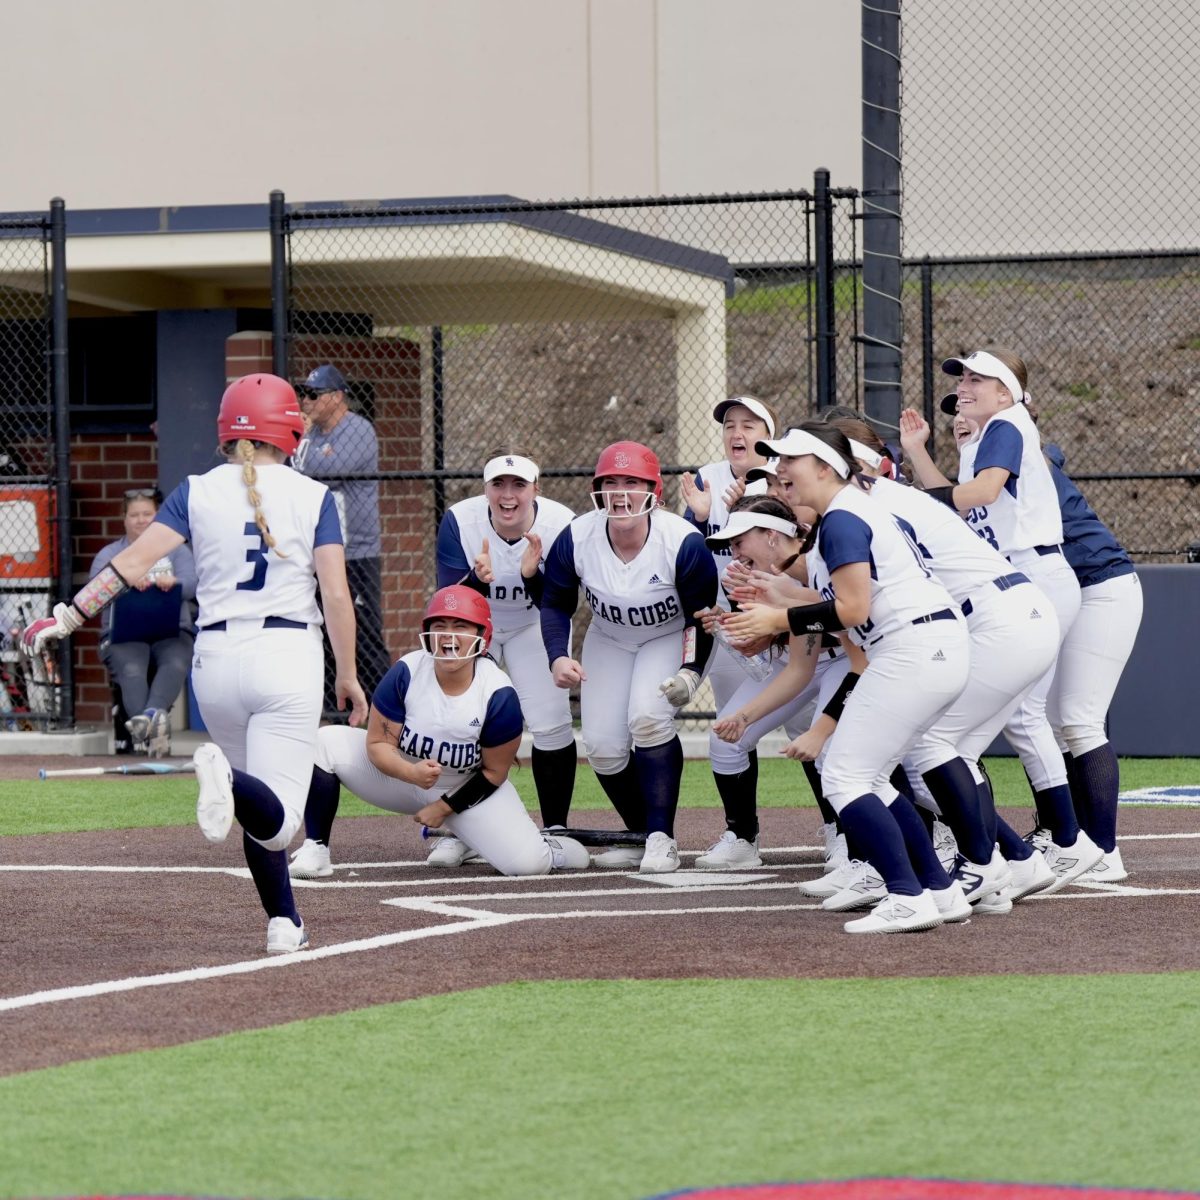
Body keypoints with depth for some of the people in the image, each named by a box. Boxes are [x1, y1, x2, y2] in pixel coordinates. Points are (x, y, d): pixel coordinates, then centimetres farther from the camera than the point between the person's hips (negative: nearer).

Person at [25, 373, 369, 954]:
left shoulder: (197, 492, 4)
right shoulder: (312, 497, 0)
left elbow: (133, 560, -6)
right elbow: (336, 593, -5)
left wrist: (66, 617, -4)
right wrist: (348, 675, 3)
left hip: (216, 660, 3)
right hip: (289, 656, -3)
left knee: (256, 812, 20)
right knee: (279, 817, -10)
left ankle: (285, 923, 14)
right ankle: (227, 777, -41)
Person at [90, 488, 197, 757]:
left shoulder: (177, 550, 22)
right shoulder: (109, 554, 22)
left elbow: (191, 585, 2)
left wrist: (172, 582, -24)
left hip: (171, 632, 1)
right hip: (124, 634, 0)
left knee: (175, 664, -36)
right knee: (131, 670, -35)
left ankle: (150, 715, -63)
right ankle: (153, 727, -62)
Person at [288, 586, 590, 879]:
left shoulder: (499, 696, -23)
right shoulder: (405, 673, -21)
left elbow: (493, 772, -11)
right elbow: (378, 743, -16)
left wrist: (444, 807, -12)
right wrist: (412, 773, -36)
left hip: (466, 790, -2)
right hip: (401, 774, 2)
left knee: (527, 863, -23)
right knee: (326, 744, -22)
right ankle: (315, 849, -12)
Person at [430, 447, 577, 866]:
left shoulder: (560, 525, -26)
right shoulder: (459, 521, -26)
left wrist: (533, 575, -44)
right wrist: (478, 579, -46)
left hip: (533, 626, 0)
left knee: (551, 723, -12)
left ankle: (555, 831, 5)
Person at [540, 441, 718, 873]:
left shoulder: (683, 542, -29)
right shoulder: (575, 539, -22)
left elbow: (703, 615, -17)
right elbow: (555, 604, -7)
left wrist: (691, 671, -29)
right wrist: (558, 656, -24)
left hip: (670, 639, -4)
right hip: (608, 640, 4)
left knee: (648, 717, -28)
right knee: (602, 746, -5)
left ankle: (661, 838, -18)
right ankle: (641, 836, 17)